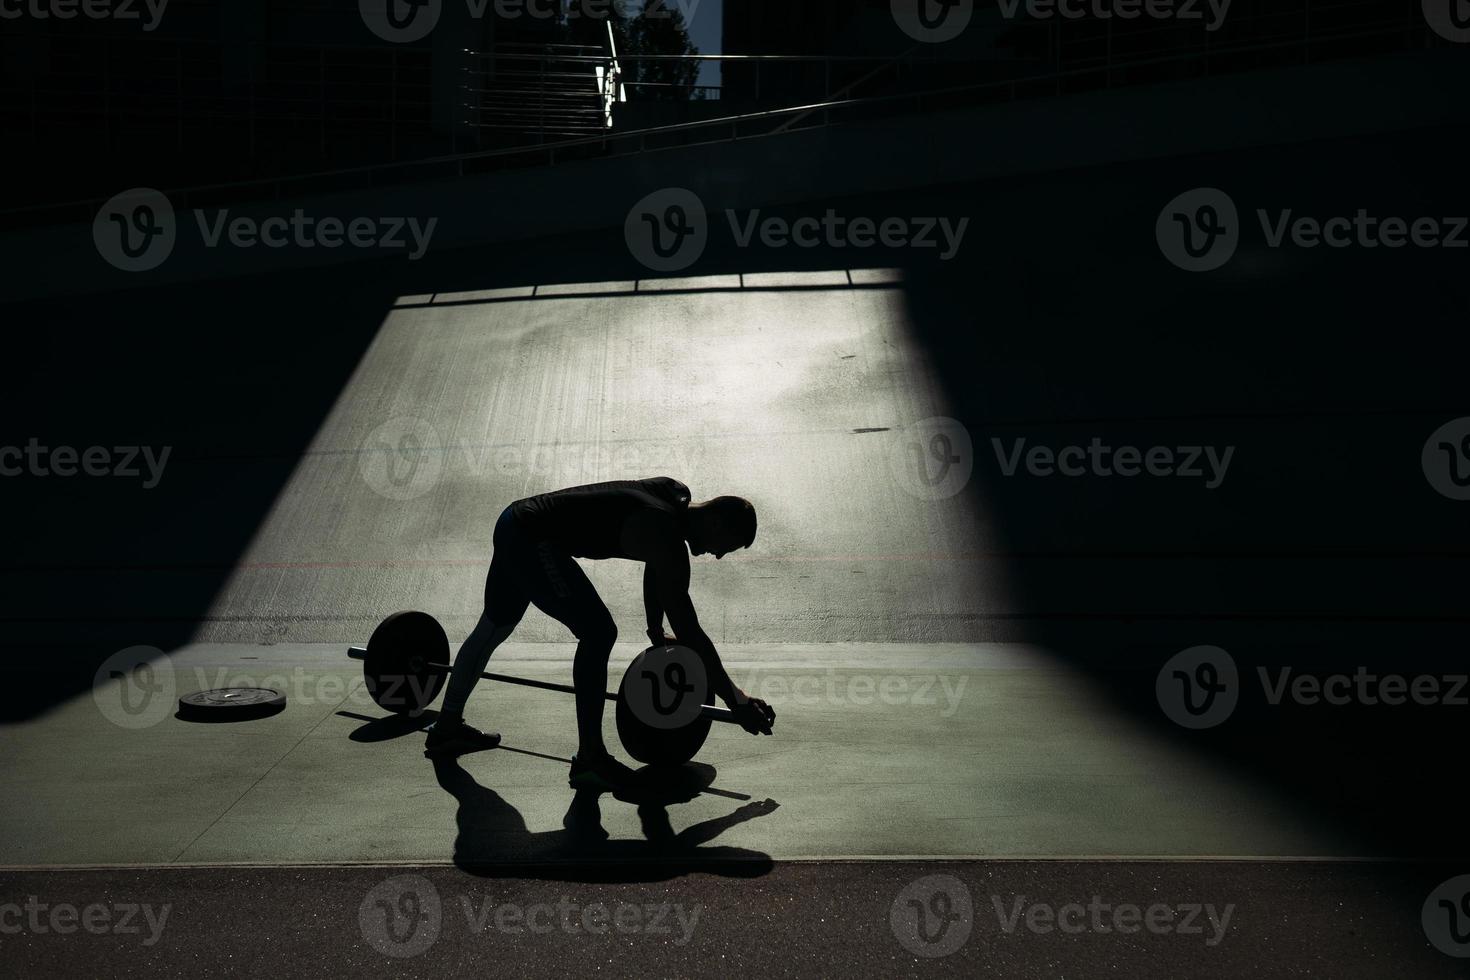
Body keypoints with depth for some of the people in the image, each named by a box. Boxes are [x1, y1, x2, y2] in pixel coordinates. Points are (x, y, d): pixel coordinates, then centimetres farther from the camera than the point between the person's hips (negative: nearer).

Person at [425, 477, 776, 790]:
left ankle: (447, 728, 42)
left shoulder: (677, 496, 3)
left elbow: (654, 570, 19)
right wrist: (738, 703, -20)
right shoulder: (667, 539, -22)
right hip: (532, 542, -11)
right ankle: (589, 759, -7)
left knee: (493, 628, 24)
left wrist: (656, 633, 23)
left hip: (515, 523, 11)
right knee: (598, 634, -16)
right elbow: (689, 632, -23)